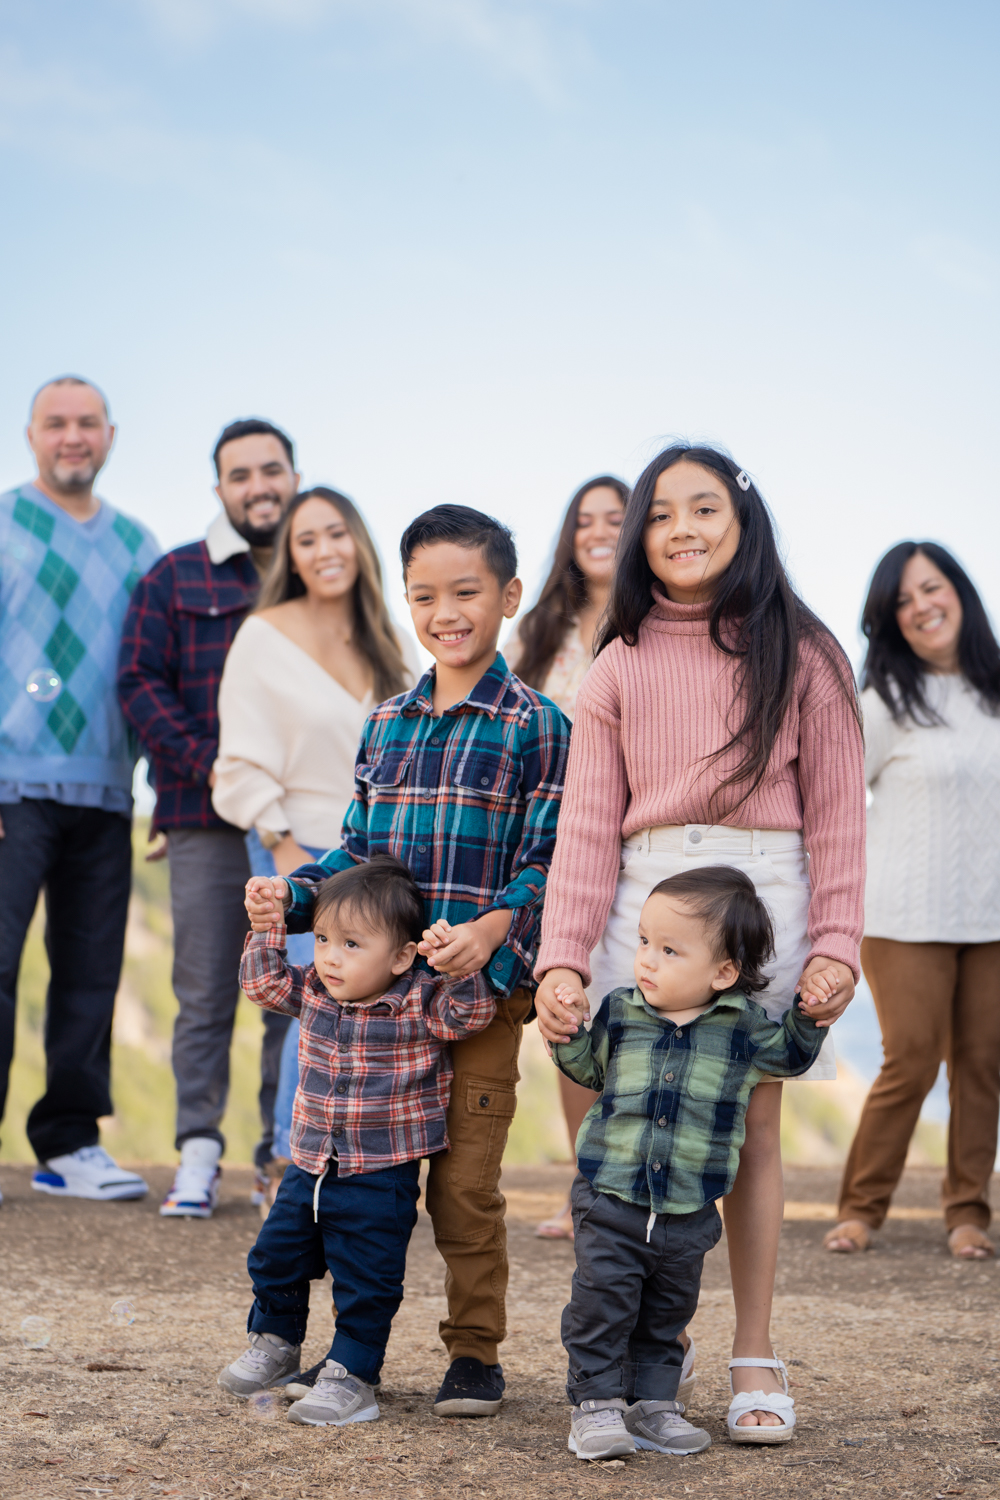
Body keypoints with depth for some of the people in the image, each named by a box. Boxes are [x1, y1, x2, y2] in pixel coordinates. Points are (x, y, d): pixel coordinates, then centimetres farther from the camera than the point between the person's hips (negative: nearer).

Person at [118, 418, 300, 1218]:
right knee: (205, 995, 2)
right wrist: (212, 764, -11)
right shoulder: (175, 577, 8)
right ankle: (198, 1155, 10)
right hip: (209, 827, -1)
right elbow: (139, 682, 1)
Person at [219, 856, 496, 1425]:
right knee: (275, 1259, 15)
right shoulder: (314, 993, 1)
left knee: (366, 1283, 1)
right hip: (310, 1168, 6)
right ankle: (275, 1345, 37)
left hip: (382, 1181, -5)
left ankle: (353, 1378, 14)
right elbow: (263, 981, 13)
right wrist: (268, 922, 5)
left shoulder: (418, 1004, -14)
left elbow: (473, 1013, -23)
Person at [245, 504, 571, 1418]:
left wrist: (491, 931, -23)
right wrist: (293, 894, 1)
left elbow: (548, 861, -8)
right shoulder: (386, 723, 13)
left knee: (465, 1183, 0)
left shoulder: (534, 725, -3)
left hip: (483, 989, -5)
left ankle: (475, 1350, 17)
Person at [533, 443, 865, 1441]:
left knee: (749, 1127, 4)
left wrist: (835, 945, -8)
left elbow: (835, 814, 2)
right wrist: (562, 955, -5)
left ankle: (754, 1356, 14)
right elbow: (588, 822, 4)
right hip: (644, 898, 1)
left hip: (762, 894, -1)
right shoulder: (620, 665, 9)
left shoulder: (800, 657, 4)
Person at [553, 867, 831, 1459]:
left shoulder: (745, 1026, -4)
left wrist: (811, 1014, -1)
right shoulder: (619, 1012, -1)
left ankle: (653, 1402, 26)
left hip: (690, 1210, 1)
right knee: (602, 1302, -3)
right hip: (611, 1196, -1)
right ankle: (597, 1401, 9)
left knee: (669, 1312, 13)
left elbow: (791, 1056, 16)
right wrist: (571, 1033, -3)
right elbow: (589, 1069, 16)